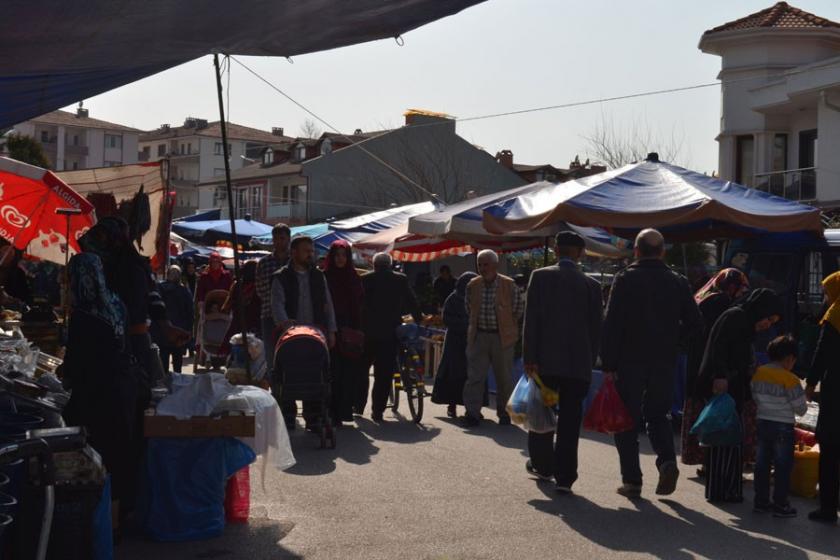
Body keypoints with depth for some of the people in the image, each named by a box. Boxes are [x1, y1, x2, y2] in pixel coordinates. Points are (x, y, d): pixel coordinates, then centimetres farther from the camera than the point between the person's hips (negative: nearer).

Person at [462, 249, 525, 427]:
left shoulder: (509, 285, -8)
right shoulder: (473, 285, 2)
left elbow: (519, 308, 3)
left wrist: (507, 325, 6)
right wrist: (476, 324, 11)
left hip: (502, 337, -2)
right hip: (479, 336, 2)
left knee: (504, 378, 7)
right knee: (474, 376, -3)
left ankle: (504, 413, 21)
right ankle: (472, 413, 1)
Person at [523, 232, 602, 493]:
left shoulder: (541, 276, -2)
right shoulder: (591, 285, 3)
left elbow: (531, 320, -6)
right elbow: (596, 327, 5)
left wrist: (530, 358, -4)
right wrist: (590, 360, 13)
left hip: (546, 359, -1)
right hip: (579, 362, 1)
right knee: (570, 420, 3)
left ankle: (542, 465, 29)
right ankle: (564, 476, 2)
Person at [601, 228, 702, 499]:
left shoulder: (625, 279, -6)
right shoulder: (678, 282, 4)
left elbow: (611, 323, -11)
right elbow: (694, 322, 5)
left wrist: (609, 364, -8)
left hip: (630, 362, -3)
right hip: (665, 363, 3)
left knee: (627, 421, 6)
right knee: (658, 414, 18)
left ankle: (632, 481, 5)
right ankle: (667, 460, -6)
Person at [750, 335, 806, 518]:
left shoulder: (758, 373, 1)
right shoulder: (790, 379, -17)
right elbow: (801, 409, -12)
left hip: (763, 423, 6)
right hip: (783, 427, -6)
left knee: (762, 463, 12)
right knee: (783, 466, 4)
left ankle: (761, 501, 19)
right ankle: (780, 505, 9)